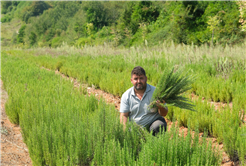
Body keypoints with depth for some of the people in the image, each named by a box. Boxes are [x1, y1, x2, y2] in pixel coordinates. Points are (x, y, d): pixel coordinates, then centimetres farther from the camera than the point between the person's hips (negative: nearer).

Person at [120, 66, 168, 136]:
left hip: (153, 123, -2)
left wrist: (161, 107, -30)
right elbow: (124, 115, 0)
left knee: (158, 127, -34)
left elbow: (164, 114, -5)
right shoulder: (126, 95, 0)